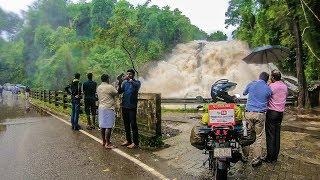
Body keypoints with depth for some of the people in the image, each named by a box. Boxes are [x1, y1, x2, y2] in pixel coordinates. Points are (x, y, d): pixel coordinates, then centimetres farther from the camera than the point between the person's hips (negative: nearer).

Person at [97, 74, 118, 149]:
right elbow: (116, 93, -1)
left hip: (101, 107, 8)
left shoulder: (98, 87, 10)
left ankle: (103, 141, 23)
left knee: (102, 125, 13)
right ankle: (107, 143, 1)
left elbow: (98, 97, 16)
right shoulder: (110, 87, -12)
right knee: (109, 126, -3)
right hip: (109, 108, -8)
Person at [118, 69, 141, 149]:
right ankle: (128, 140, 26)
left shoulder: (137, 82, -2)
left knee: (133, 124, -3)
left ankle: (135, 142, 5)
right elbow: (120, 92, 0)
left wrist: (130, 79, -34)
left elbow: (137, 86, -25)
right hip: (124, 106, 5)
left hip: (132, 107, -5)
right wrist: (119, 84, -17)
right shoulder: (125, 82, 9)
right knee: (126, 124, 13)